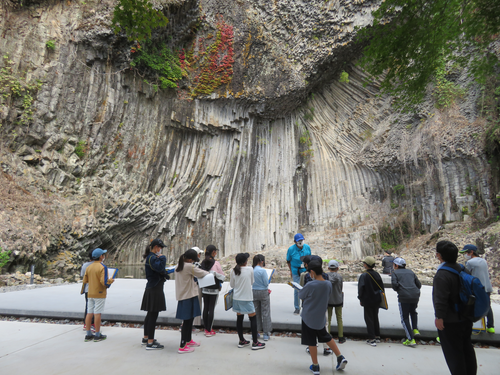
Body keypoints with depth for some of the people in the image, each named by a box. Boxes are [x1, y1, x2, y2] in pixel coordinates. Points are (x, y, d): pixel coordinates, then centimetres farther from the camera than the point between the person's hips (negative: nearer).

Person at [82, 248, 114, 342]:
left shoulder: (88, 267, 5)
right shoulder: (102, 267, -16)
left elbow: (85, 281, 8)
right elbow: (104, 281, -24)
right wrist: (110, 281, -4)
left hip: (90, 294, 7)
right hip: (99, 294, -7)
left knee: (89, 313, 11)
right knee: (97, 314, 0)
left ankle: (88, 335, 19)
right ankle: (97, 335, 8)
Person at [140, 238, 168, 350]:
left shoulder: (151, 257, 15)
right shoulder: (152, 258, -17)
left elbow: (160, 270, 15)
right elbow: (159, 268, -34)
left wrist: (165, 273, -3)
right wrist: (162, 258, -19)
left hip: (151, 288, 11)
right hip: (154, 290, -11)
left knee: (150, 314, 20)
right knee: (153, 315, -4)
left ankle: (146, 338, 33)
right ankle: (150, 343, 3)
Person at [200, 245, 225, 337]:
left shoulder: (203, 263, 0)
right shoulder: (216, 263, -15)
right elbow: (222, 276, -9)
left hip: (204, 288, 5)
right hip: (214, 289, -5)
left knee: (205, 308, 12)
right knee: (211, 309, 2)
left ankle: (206, 329, 22)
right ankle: (209, 331, 8)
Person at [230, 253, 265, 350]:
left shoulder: (233, 271, -4)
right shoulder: (250, 269, -13)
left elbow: (231, 285, 5)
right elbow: (252, 282, 2)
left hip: (236, 298, 4)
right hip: (247, 298, -4)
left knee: (239, 318, 13)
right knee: (253, 319, 7)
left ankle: (241, 341, 24)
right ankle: (255, 343, 10)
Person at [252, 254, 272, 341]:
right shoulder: (262, 271, -19)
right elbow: (266, 283, -15)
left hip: (254, 292, 5)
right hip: (263, 292, -5)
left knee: (256, 312, 17)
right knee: (265, 313, 8)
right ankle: (266, 333, 15)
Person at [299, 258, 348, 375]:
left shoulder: (310, 285, -26)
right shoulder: (328, 284, -8)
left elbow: (300, 296, -9)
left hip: (308, 318, -5)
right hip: (321, 318, 5)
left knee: (311, 342, 10)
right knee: (326, 337, 26)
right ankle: (340, 357, 26)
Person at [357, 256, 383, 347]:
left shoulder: (364, 276, -18)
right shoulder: (377, 274, 0)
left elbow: (361, 288, -16)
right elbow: (382, 287, 8)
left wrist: (360, 299, -2)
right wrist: (380, 297, 18)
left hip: (367, 301, -6)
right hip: (376, 300, 6)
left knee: (369, 319, 3)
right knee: (375, 317, 19)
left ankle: (372, 339, 6)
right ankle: (377, 336, 28)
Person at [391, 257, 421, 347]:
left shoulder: (395, 273, 3)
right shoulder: (410, 272, 17)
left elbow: (394, 284, -12)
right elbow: (419, 284, 15)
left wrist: (397, 290, 8)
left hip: (404, 298, -5)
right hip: (415, 296, 5)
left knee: (405, 318, 5)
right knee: (413, 312, 32)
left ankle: (411, 339, 3)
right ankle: (415, 329, 18)